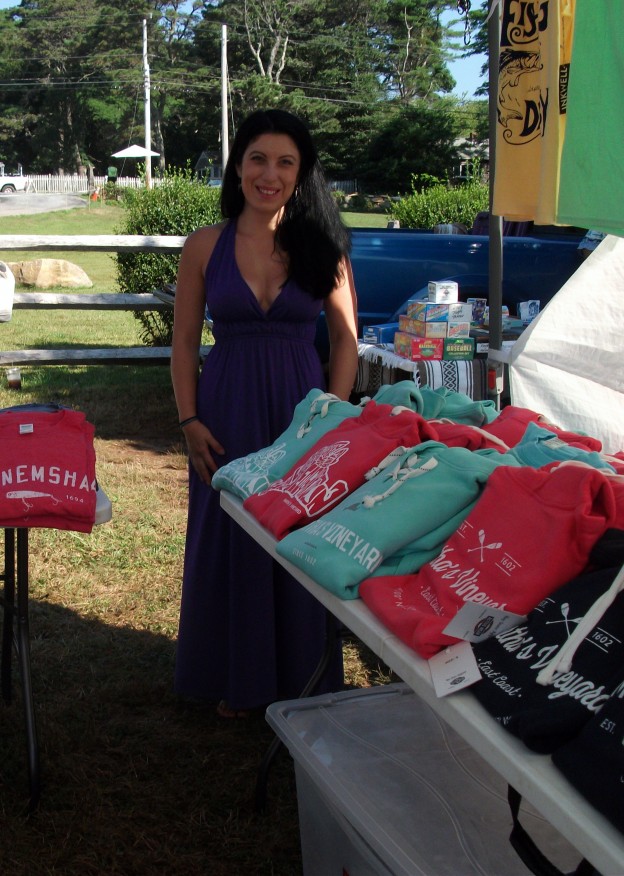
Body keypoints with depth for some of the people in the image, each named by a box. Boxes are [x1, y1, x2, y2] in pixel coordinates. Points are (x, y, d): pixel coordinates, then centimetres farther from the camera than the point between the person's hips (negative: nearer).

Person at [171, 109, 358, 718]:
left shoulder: (321, 245, 0)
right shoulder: (205, 247, 1)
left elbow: (346, 338, 3)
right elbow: (184, 342, 4)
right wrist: (190, 422, -5)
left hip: (301, 410, 0)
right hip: (228, 413, 1)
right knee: (228, 541, 8)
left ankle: (302, 678, 26)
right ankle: (238, 681, 27)